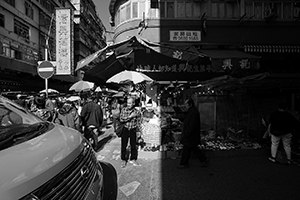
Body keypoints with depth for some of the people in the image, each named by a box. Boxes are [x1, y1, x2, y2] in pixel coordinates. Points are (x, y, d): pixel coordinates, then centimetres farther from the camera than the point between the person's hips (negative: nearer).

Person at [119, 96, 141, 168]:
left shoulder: (137, 111, -7)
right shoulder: (123, 109, -6)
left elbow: (138, 122, 1)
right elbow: (121, 119, -18)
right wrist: (130, 116, -26)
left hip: (133, 130, 0)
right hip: (125, 129, 0)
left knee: (133, 145, 8)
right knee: (123, 145, 5)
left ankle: (133, 159, 28)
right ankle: (123, 160, 23)